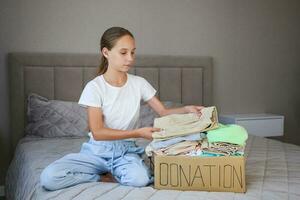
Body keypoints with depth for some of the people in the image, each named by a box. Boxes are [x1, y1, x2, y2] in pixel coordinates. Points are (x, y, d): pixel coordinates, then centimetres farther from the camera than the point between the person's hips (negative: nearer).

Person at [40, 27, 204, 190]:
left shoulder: (139, 83, 0)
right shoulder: (94, 87, -10)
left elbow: (163, 112, 5)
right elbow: (97, 132, -16)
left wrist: (186, 109, -16)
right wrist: (137, 133, -24)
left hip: (126, 149, 1)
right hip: (98, 150, 0)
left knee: (140, 178, -35)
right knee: (49, 177, -23)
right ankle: (106, 174, -3)